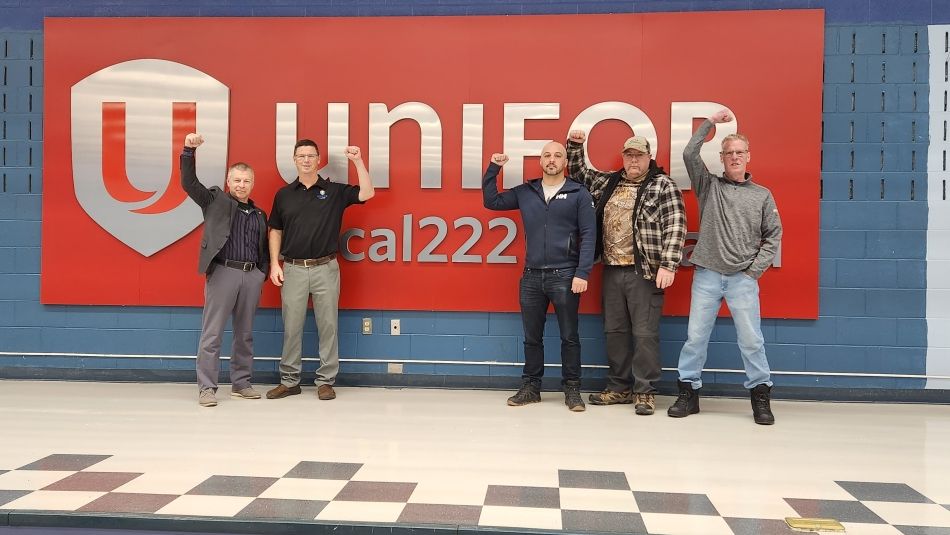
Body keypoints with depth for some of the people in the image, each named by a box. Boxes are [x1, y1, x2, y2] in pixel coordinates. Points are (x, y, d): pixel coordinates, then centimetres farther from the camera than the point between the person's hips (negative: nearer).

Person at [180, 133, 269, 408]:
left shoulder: (259, 215, 17)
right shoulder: (215, 200, 6)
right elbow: (189, 183, -7)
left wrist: (262, 274, 9)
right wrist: (189, 150, -17)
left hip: (252, 275, 4)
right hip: (222, 272, -4)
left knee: (245, 334, 10)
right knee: (211, 334, -4)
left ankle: (241, 383, 20)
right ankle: (207, 388, 2)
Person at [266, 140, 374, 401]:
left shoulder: (335, 191, 4)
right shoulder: (284, 194, 9)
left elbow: (367, 194, -8)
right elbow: (276, 231, 11)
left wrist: (358, 162, -14)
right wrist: (274, 263, 2)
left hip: (325, 268, -1)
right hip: (293, 269, 1)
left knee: (328, 326, 3)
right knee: (291, 327, 6)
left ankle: (326, 381, 13)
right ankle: (289, 381, 17)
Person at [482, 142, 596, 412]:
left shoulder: (579, 193, 1)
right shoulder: (525, 192, 10)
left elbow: (588, 236, -4)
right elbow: (491, 201, 17)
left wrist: (582, 273, -13)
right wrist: (493, 169, 5)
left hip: (565, 276, -3)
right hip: (531, 277, 3)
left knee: (569, 336, 5)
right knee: (532, 337, 11)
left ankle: (572, 389, 16)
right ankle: (530, 387, 22)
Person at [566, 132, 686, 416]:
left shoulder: (663, 185, -1)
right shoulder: (608, 182, 15)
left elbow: (675, 227, -8)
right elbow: (578, 172, 29)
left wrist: (667, 265, -17)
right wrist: (574, 146, 13)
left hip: (644, 272, -5)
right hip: (612, 270, 6)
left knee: (645, 334, -2)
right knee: (614, 331, 11)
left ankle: (645, 391, 9)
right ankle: (619, 387, 23)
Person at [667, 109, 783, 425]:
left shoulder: (762, 195, 10)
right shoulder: (709, 186, 9)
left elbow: (774, 235, 9)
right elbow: (689, 154, -2)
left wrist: (755, 268, 0)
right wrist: (711, 122, 2)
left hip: (743, 278, 0)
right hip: (707, 275, 0)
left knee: (751, 339, 1)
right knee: (695, 337, 3)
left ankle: (761, 396, 13)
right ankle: (688, 393, 13)